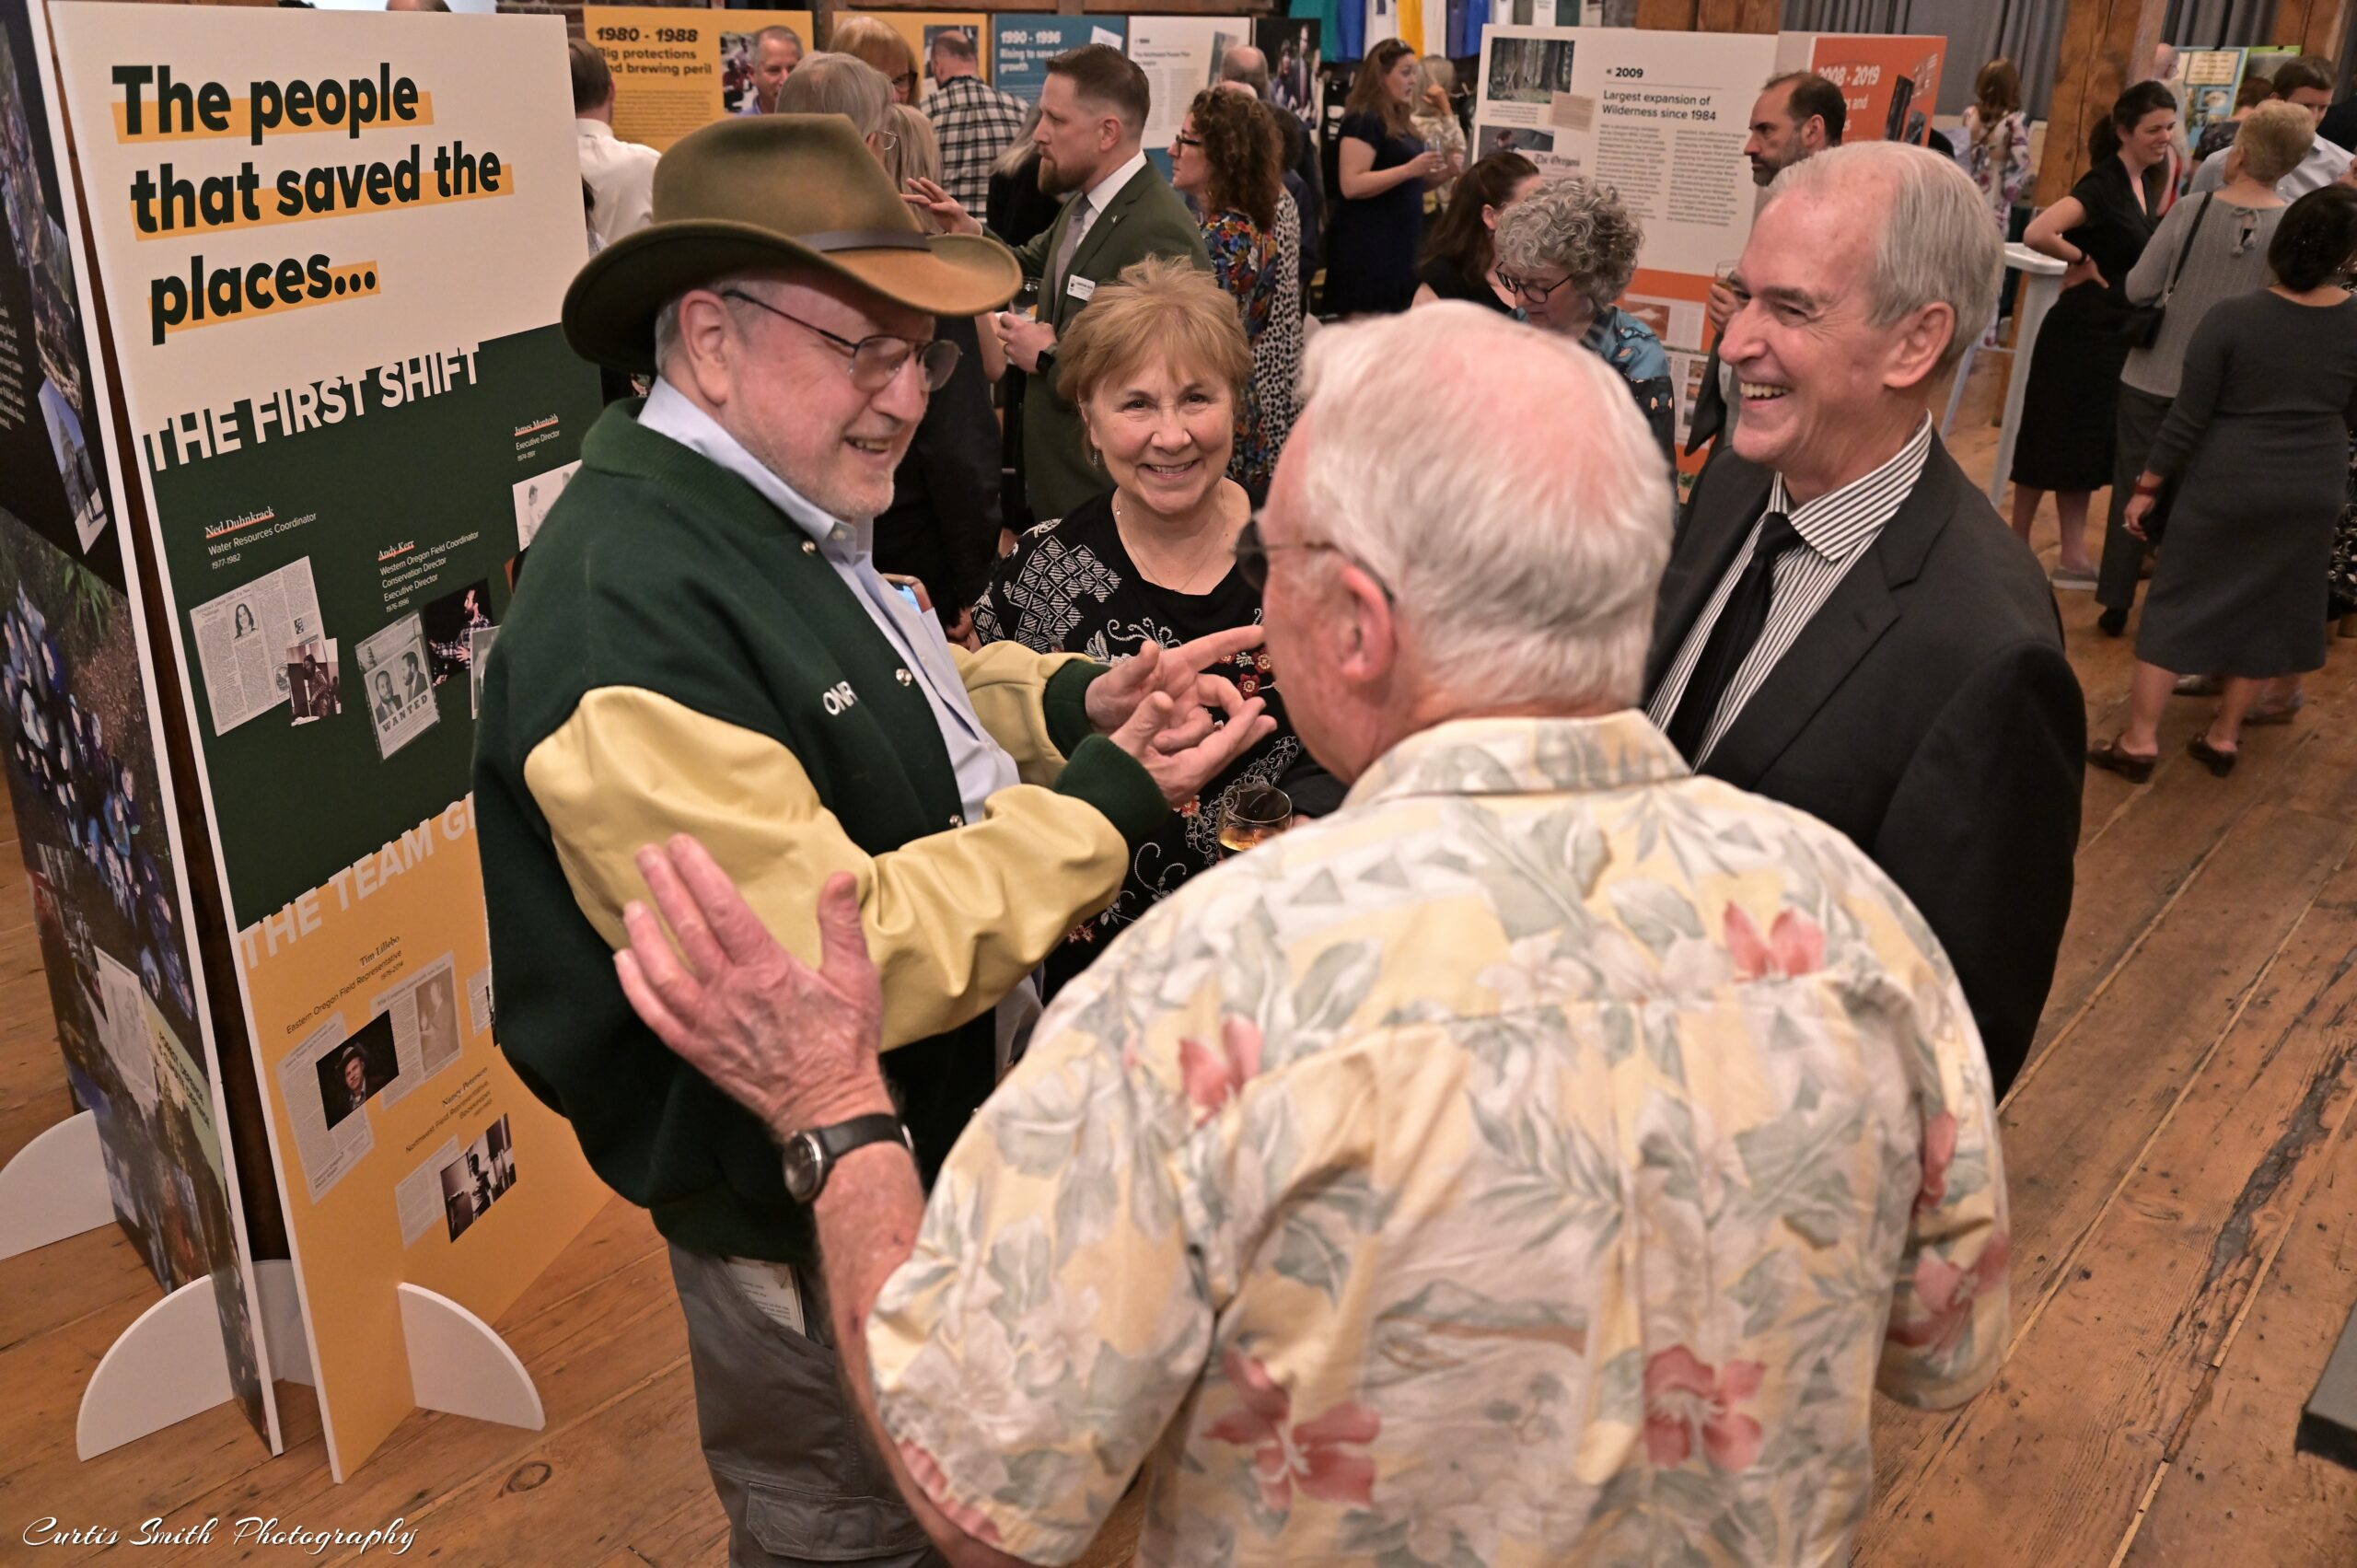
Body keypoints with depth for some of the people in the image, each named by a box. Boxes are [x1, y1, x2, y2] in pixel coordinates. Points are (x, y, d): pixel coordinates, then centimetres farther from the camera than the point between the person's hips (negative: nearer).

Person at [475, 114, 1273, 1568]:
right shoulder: (625, 614, -31)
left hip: (930, 1145, 9)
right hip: (813, 1227, -9)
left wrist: (1074, 701, -3)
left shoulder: (784, 509, 0)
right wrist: (1111, 802, -24)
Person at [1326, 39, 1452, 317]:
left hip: (1399, 241, 9)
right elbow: (1351, 185, -21)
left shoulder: (1401, 122, 16)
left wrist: (1440, 174, 6)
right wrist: (1408, 170, -26)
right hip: (1369, 246, -9)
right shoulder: (1364, 121, -11)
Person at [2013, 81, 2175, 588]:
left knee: (2088, 445, 12)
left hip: (2120, 332, 9)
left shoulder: (2145, 183, 9)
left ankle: (2072, 557, 18)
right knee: (2055, 441, 1)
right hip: (2082, 331, -9)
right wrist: (2083, 262, -16)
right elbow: (2037, 233, -31)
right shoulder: (2102, 184, -17)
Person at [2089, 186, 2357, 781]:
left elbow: (2188, 418, -13)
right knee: (2265, 607, 16)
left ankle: (2139, 741, 8)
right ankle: (2223, 736, 26)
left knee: (2177, 601, 7)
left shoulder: (2231, 317, -17)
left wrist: (2146, 486, -3)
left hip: (2226, 484, -3)